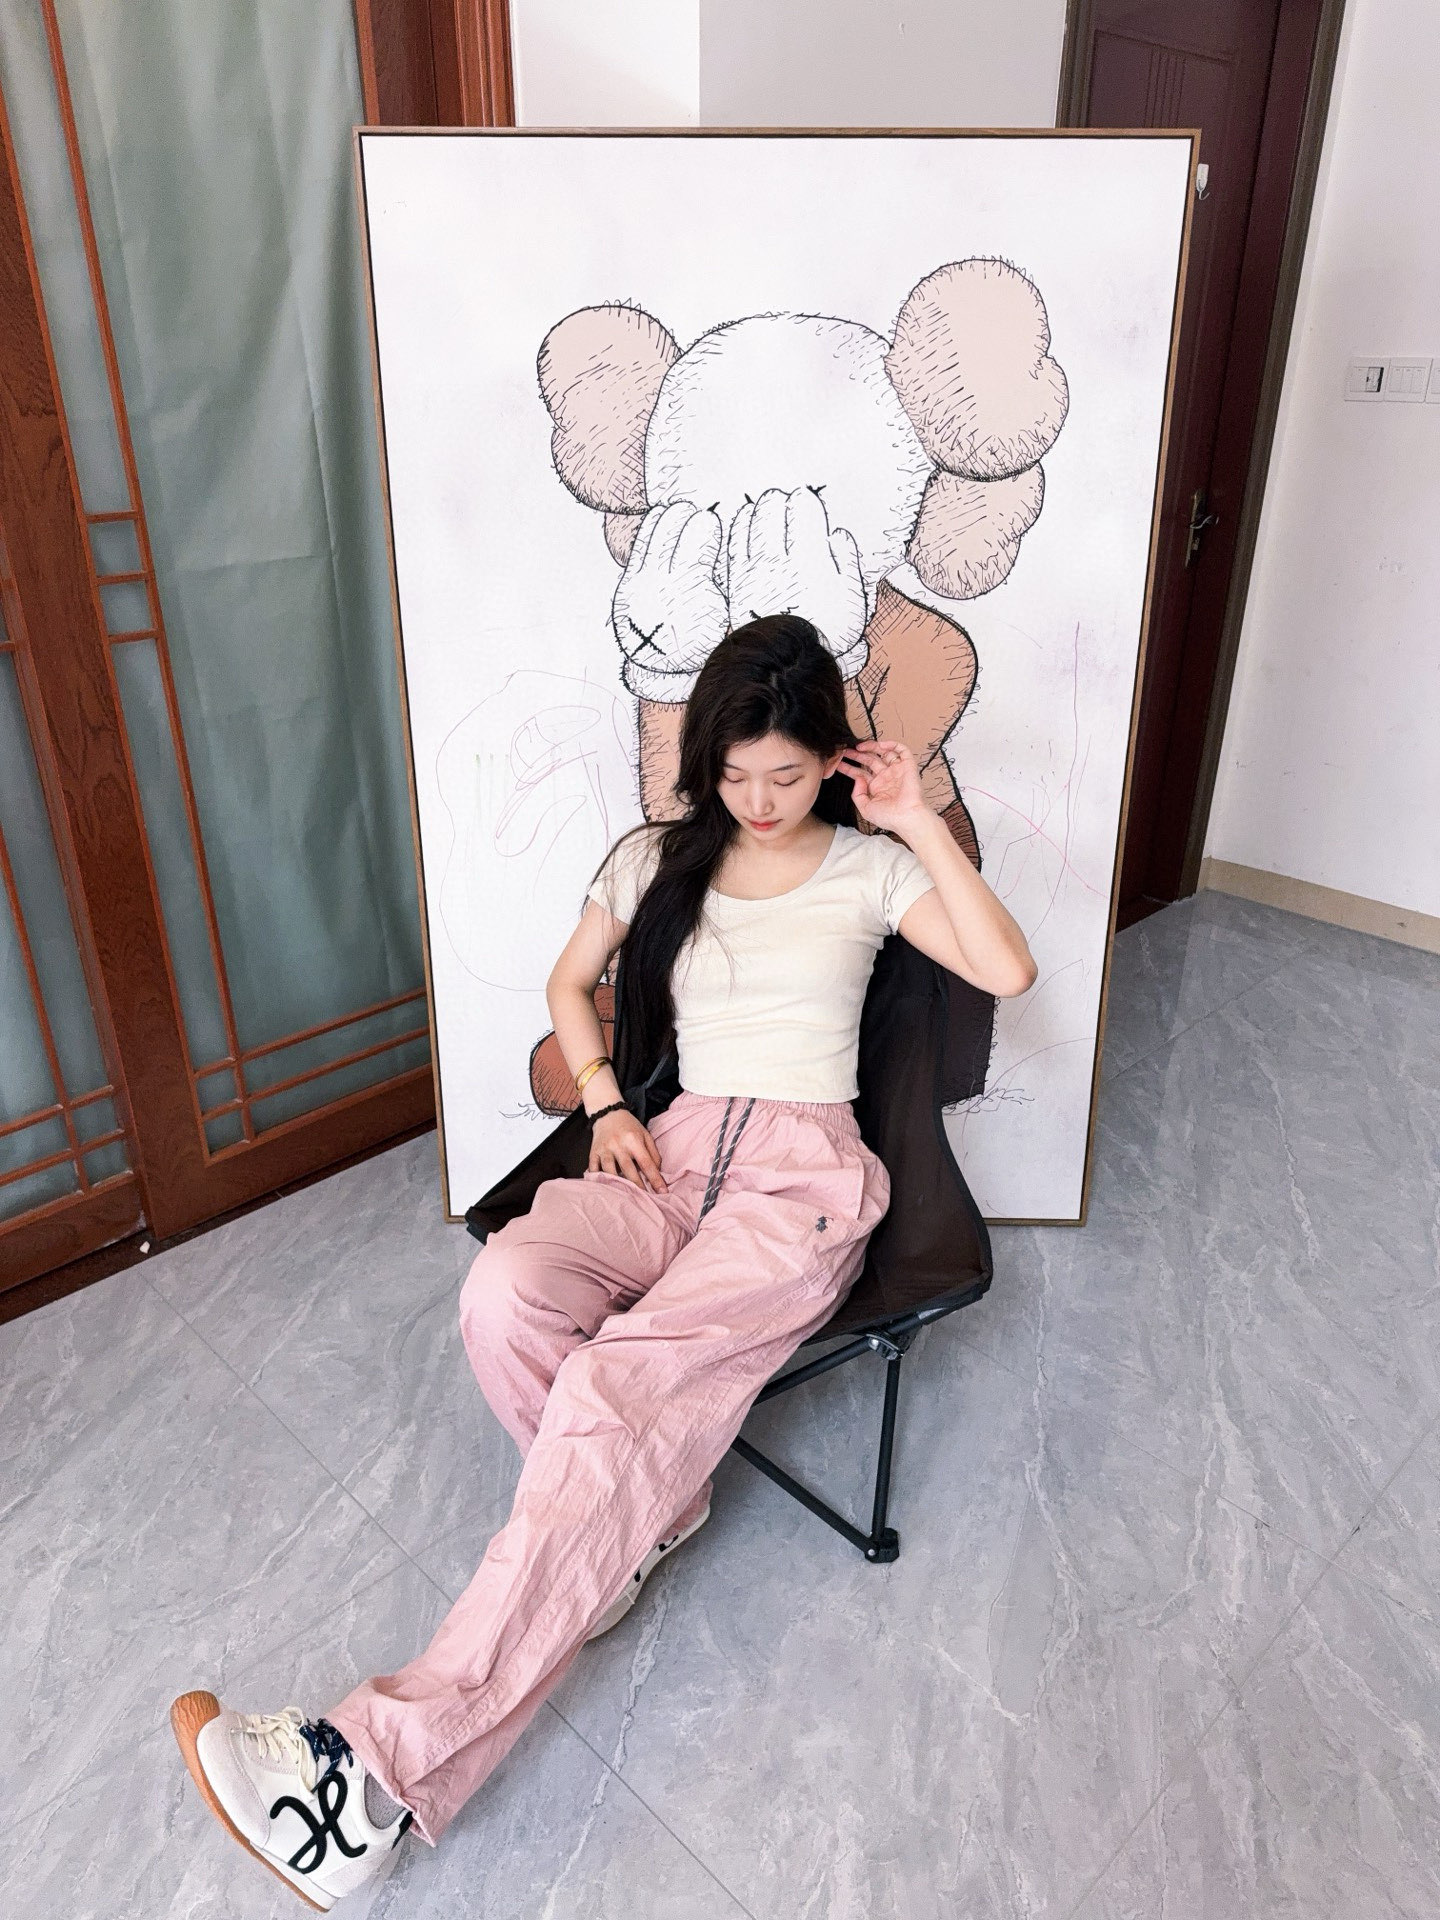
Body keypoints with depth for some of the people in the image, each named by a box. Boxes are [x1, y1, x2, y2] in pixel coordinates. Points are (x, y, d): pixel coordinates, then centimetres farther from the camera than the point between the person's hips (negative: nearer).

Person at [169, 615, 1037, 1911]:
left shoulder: (868, 869, 6)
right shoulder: (659, 860, 14)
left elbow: (1008, 972, -5)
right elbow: (570, 984, 23)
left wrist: (921, 825, -7)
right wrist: (605, 1107, 6)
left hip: (805, 1174, -4)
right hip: (678, 1150, 4)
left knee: (620, 1382, -29)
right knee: (504, 1292, -29)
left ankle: (388, 1761, -28)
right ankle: (650, 1508, -4)